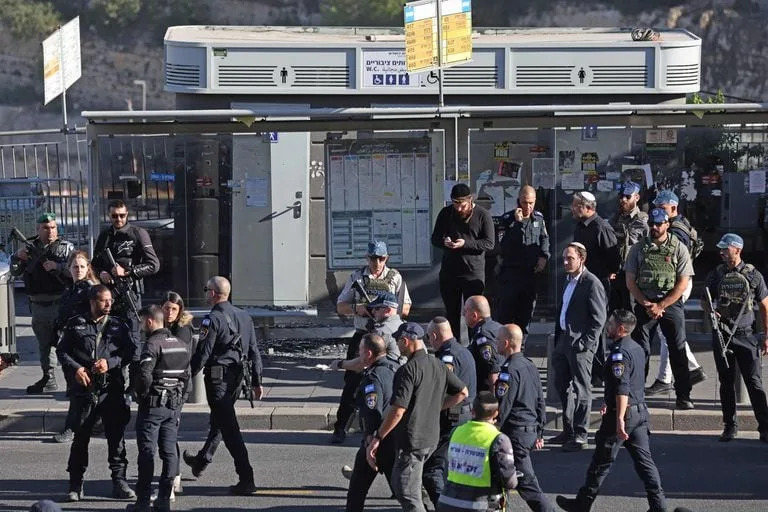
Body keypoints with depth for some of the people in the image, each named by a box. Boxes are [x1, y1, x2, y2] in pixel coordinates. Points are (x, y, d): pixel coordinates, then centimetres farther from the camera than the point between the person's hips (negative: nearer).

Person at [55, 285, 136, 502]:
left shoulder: (119, 326, 9)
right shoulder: (76, 325, 6)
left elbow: (130, 353, 4)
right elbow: (62, 350, 6)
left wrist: (110, 363, -11)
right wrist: (75, 368, -10)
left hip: (112, 388, 1)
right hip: (84, 388, -1)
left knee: (116, 435, 3)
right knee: (81, 436, 3)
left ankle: (119, 482, 10)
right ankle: (75, 485, 12)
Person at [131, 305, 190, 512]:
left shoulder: (152, 344, -14)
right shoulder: (181, 345, 11)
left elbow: (144, 375, -23)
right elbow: (186, 375, 13)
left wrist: (141, 394, -6)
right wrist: (178, 396, 16)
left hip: (152, 405, -7)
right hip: (174, 406, 7)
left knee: (147, 452, -2)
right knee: (169, 451, 8)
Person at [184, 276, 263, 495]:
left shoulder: (212, 319, -14)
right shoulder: (244, 317, 9)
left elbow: (202, 355, -16)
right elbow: (254, 352, 11)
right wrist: (257, 382, 15)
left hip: (218, 378, -8)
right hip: (237, 378, 8)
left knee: (229, 427, -7)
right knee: (219, 421, 25)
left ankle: (246, 479, -11)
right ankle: (202, 460, 45)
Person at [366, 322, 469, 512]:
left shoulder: (408, 370, -18)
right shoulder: (438, 366, 7)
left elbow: (397, 411, -22)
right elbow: (462, 392, 16)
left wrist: (377, 438, -16)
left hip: (411, 441, -9)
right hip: (431, 438, 9)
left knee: (408, 496, -3)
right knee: (398, 484, 24)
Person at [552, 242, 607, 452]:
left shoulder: (592, 284, -13)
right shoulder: (568, 281, 14)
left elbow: (599, 319, -15)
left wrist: (586, 343, -18)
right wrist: (558, 341, 16)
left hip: (580, 343, -9)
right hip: (564, 340, 9)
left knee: (581, 388, -3)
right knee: (562, 385, 16)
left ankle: (580, 436, 2)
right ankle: (568, 429, 28)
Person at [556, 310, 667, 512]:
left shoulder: (619, 353, -18)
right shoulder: (637, 349, 12)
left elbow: (622, 388, -26)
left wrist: (619, 419, -30)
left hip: (624, 413, -9)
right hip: (640, 411, 9)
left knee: (601, 461, 3)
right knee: (643, 459, 8)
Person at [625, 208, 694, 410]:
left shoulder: (679, 248, 0)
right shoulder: (638, 248, 6)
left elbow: (683, 283, -4)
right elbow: (630, 281, 4)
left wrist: (660, 306, -11)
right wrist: (647, 305, -7)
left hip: (671, 304, -1)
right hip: (644, 304, 1)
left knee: (678, 350, -1)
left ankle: (683, 396, 5)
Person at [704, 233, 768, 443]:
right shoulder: (716, 275, 6)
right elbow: (706, 300, 16)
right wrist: (711, 312, -8)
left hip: (745, 335, -3)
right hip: (722, 335, 3)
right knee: (726, 382, 7)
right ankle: (730, 426, 16)